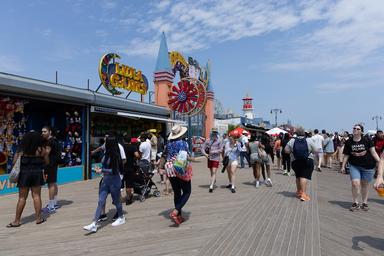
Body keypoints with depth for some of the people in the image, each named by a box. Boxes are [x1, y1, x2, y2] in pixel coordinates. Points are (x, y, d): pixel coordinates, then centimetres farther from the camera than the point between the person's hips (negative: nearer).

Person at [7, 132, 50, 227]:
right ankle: (38, 218, 14)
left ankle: (17, 220, 14)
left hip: (24, 173, 0)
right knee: (36, 196, 8)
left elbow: (15, 162, -4)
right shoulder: (42, 149, -3)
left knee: (22, 198, 7)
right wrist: (47, 153, 18)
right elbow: (46, 162, 5)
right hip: (37, 173, 1)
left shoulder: (22, 150, -2)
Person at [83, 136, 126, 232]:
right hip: (105, 179, 7)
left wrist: (102, 170, -20)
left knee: (116, 200, 10)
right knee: (101, 201, 2)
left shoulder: (115, 155, -16)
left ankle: (121, 217, 33)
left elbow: (115, 170, -20)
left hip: (114, 180, -7)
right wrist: (102, 170, 3)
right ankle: (94, 224, 3)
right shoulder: (106, 154, 6)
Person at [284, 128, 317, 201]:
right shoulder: (309, 140, -3)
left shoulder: (292, 141, -1)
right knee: (305, 176, -5)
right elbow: (315, 151, 0)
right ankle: (303, 193, -13)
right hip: (308, 161, -2)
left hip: (295, 162, 2)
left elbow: (286, 150, 2)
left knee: (298, 176, 17)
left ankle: (299, 191, 28)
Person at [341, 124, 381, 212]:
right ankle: (355, 203, 6)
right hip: (354, 166, 1)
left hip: (368, 166, 0)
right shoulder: (348, 142, 0)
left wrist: (379, 161, -15)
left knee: (364, 184, 10)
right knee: (355, 183, -12)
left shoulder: (367, 140, -4)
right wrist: (343, 166, 3)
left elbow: (373, 152, -3)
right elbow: (346, 155, 6)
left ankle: (364, 203, 27)